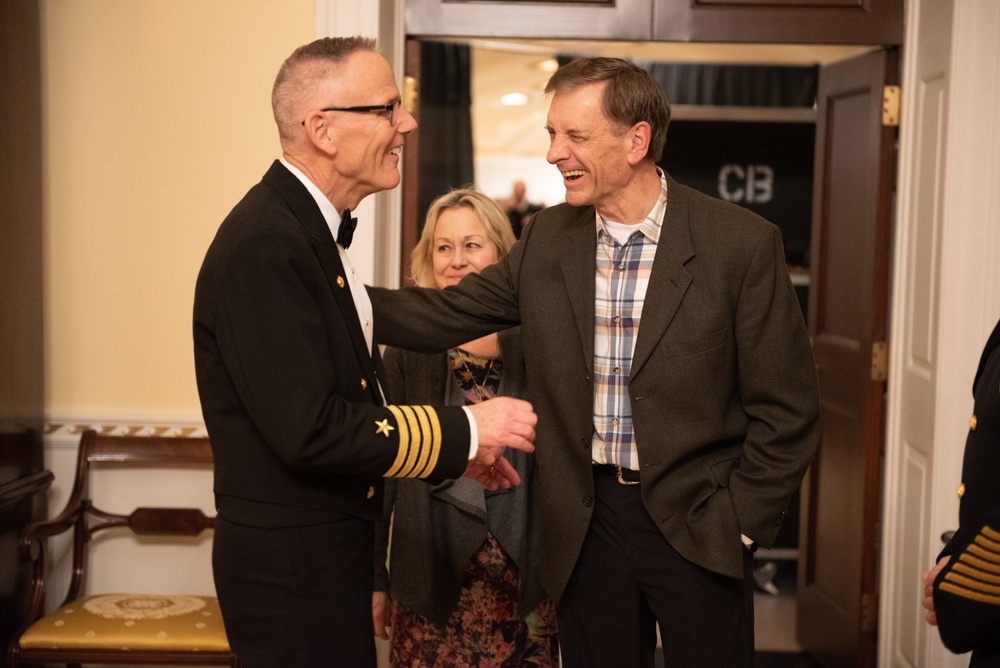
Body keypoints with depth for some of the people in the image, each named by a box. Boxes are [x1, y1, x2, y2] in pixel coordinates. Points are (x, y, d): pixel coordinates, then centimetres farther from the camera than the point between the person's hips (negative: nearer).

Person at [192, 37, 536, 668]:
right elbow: (309, 429, -25)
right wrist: (463, 430, -17)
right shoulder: (266, 246, -22)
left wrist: (454, 449, 8)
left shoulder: (311, 229, 9)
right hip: (293, 567, -9)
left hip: (327, 549, 9)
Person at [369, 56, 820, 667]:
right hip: (588, 526, 4)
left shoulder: (743, 244, -10)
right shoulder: (549, 238, 3)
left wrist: (736, 524, -9)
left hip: (696, 525, -3)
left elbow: (786, 411, -7)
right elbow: (444, 315, 3)